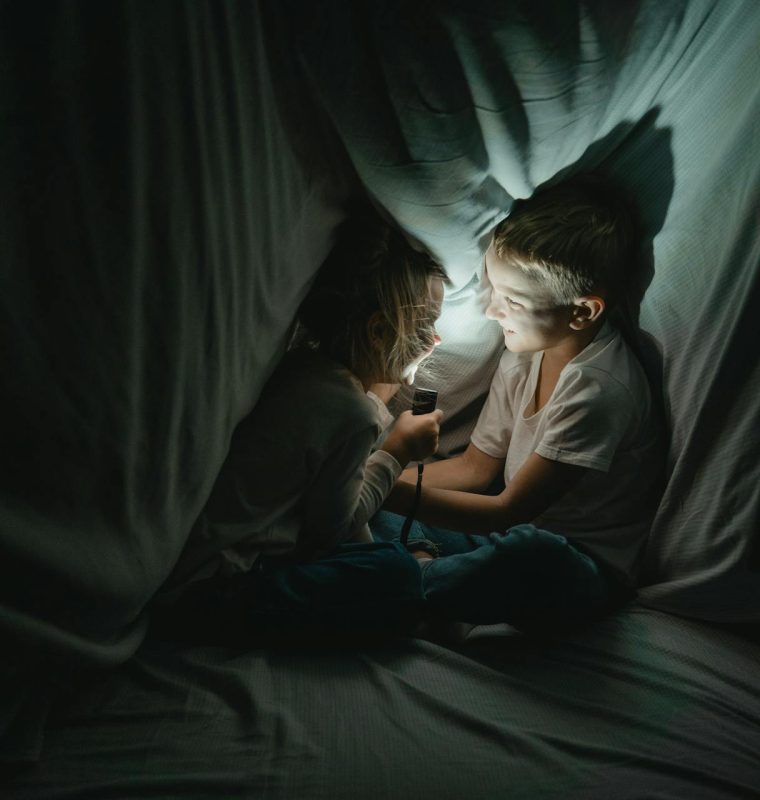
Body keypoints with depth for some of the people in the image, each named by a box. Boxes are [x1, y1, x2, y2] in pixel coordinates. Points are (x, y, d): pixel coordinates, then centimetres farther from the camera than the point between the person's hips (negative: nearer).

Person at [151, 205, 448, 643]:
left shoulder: (303, 361, 0)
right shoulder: (351, 413, -23)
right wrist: (396, 453, 2)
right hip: (198, 593, -9)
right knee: (396, 577, -17)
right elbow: (330, 529, -8)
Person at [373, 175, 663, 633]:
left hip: (581, 570, -7)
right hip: (512, 530, 8)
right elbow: (475, 468, 6)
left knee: (529, 551, -43)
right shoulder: (526, 354, 0)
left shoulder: (597, 389, -25)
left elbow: (510, 510, -24)